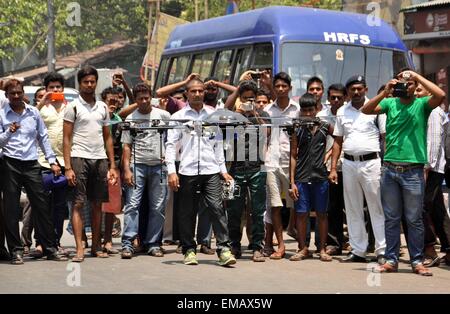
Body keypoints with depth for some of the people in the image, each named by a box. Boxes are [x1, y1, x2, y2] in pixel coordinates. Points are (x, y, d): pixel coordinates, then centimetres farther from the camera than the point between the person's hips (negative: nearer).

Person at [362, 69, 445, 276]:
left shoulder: (422, 104, 2)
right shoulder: (390, 103, 9)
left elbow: (440, 95, -17)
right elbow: (366, 110, -3)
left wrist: (418, 76, -11)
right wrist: (385, 92, -11)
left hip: (413, 171, -2)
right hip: (390, 169, 3)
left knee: (414, 219, 3)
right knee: (391, 218, 8)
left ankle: (417, 261, 11)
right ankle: (391, 260, 15)